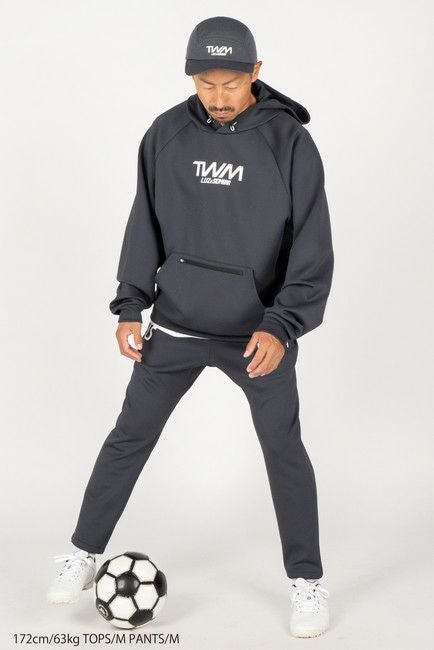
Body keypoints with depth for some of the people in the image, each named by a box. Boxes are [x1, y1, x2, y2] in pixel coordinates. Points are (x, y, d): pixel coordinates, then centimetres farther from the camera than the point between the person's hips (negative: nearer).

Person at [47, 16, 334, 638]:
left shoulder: (289, 141, -10)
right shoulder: (166, 134, -3)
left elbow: (312, 247, -10)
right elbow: (146, 227, 6)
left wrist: (282, 326, -19)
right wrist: (130, 308, 1)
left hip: (260, 331, -2)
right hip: (176, 327, 2)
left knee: (285, 450, 1)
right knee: (129, 439, 8)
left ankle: (307, 582, 18)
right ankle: (83, 555, 25)